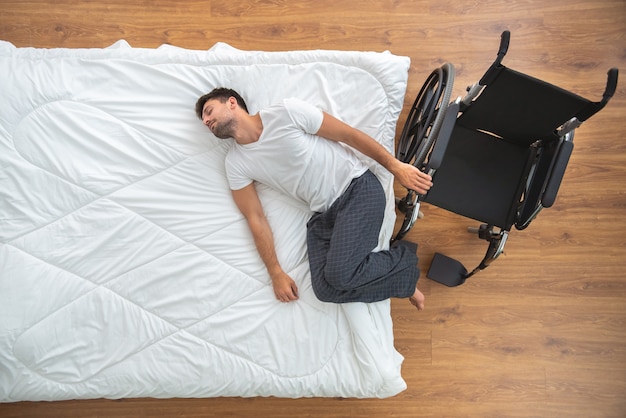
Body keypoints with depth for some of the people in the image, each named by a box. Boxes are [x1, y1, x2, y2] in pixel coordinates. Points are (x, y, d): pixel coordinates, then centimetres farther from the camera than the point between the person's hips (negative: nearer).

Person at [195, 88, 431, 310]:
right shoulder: (236, 163, 5)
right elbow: (255, 218, 5)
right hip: (323, 213, 5)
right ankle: (404, 279, 3)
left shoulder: (286, 112, -8)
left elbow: (350, 135, -4)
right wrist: (275, 273, 0)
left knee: (340, 274, -24)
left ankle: (404, 258, 4)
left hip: (357, 187, -4)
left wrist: (396, 166, -3)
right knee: (326, 289, -17)